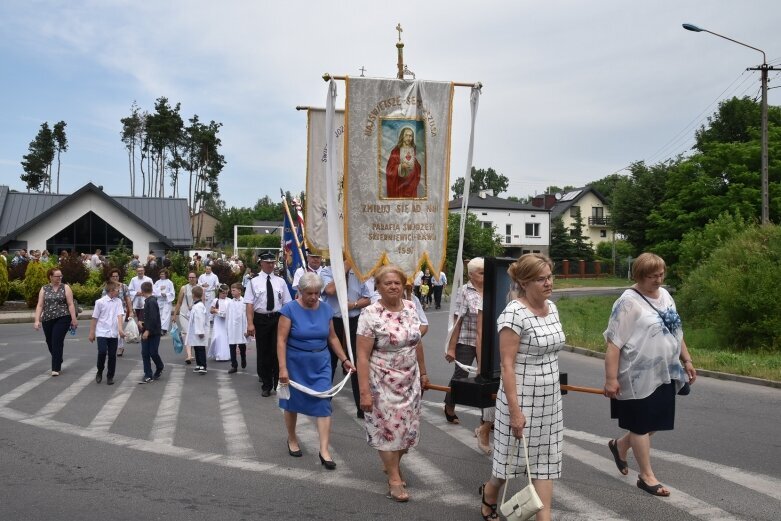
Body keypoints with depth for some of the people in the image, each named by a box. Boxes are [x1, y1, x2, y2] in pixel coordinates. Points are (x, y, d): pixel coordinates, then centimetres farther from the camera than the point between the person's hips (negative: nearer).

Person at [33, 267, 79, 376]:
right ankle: (58, 363, 35)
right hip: (47, 319, 3)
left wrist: (74, 319, -8)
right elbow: (40, 305, 4)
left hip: (62, 318, -3)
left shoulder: (65, 288, 2)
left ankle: (56, 368, -8)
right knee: (50, 343, 11)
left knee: (57, 342, -12)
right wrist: (37, 320, -5)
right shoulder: (44, 289, 7)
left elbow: (70, 304, -2)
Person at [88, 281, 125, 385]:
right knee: (102, 352, -16)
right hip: (102, 333, -3)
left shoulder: (118, 301, 4)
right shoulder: (100, 302, -4)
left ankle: (110, 376, 18)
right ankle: (99, 372, 9)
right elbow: (94, 318, 2)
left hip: (114, 334, 3)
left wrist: (120, 328, -21)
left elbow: (120, 315, -6)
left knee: (112, 355, 5)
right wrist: (91, 333, 4)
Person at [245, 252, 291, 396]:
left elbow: (287, 303, 5)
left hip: (278, 319, 1)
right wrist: (250, 324, -15)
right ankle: (266, 385, 21)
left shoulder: (280, 281, 5)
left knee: (277, 351, 1)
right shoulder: (254, 282, -2)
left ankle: (279, 384, 15)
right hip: (261, 319, -1)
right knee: (263, 353, 8)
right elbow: (249, 304, -7)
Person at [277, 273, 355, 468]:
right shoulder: (290, 309, -14)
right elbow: (281, 340, -16)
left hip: (320, 363, 3)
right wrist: (282, 368, -22)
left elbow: (332, 337, 8)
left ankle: (324, 450, -2)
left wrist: (344, 359, 4)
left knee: (323, 403, -5)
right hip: (295, 363, -2)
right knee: (293, 403, 14)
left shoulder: (326, 309, -2)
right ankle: (292, 439, 36)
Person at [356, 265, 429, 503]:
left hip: (410, 380, 5)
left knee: (407, 425, 13)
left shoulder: (411, 308, 0)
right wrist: (364, 392, -20)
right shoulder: (370, 314, -17)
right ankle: (394, 478, 18)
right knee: (388, 426, 3)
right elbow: (362, 356, -17)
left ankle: (393, 464, 37)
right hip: (383, 382, -5)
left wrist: (423, 372, 16)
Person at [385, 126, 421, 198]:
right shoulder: (396, 151, -5)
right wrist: (400, 166, -22)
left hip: (411, 183, 3)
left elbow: (418, 168, 12)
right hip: (398, 183, -3)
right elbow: (390, 169, -7)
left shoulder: (414, 151, 6)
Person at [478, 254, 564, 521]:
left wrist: (553, 395, 19)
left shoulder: (552, 308, 5)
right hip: (522, 399, -7)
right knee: (513, 456, 11)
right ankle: (489, 495, 39)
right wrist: (515, 410, -21)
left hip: (550, 400, 7)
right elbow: (507, 365, -20)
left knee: (546, 460, 8)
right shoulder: (514, 314, -19)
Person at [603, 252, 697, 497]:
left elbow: (675, 332, 21)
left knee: (655, 422, 15)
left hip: (665, 374, 8)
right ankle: (647, 476, 17)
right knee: (642, 425, 4)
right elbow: (613, 343, -20)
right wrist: (611, 378, -23)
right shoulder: (628, 302, -16)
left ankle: (620, 445, 38)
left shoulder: (664, 295, 9)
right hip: (639, 376, -8)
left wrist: (687, 360, 19)